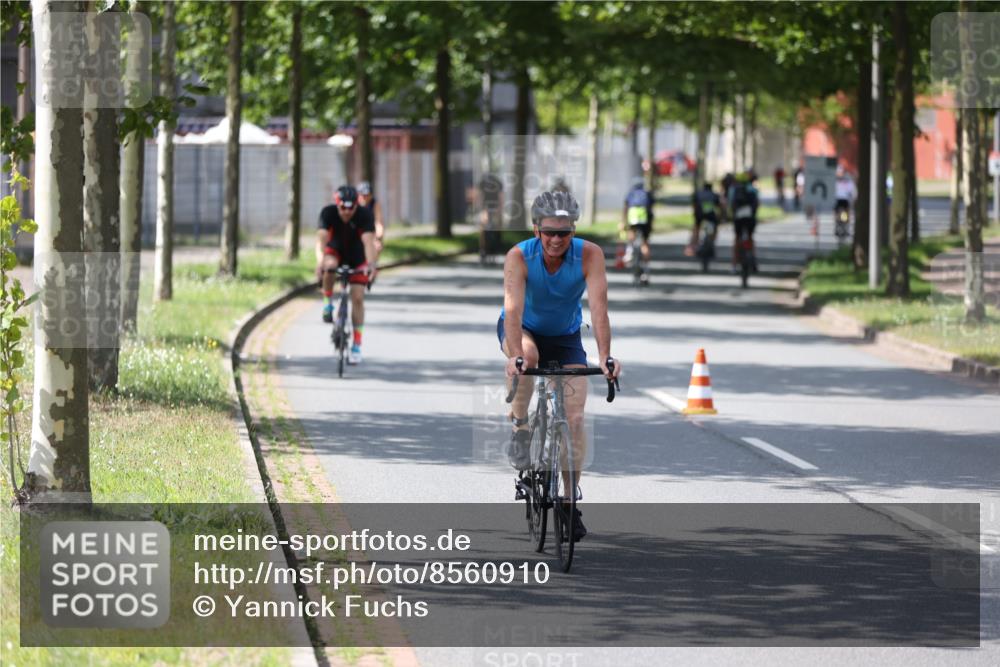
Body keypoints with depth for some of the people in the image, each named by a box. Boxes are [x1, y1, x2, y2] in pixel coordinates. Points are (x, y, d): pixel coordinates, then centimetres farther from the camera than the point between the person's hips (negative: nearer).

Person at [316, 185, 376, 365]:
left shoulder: (365, 215, -30)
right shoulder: (328, 213, -29)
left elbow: (368, 241, -42)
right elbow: (321, 238, -41)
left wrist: (371, 263, -60)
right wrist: (320, 261, -59)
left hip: (357, 257, 0)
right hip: (335, 251, 0)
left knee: (357, 298, -8)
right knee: (329, 266, -36)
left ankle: (356, 345, 1)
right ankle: (328, 303, -12)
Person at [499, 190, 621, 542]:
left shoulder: (589, 255, -26)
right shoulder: (519, 256, -29)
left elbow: (598, 307, -34)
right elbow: (513, 309, -39)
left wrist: (604, 356, -47)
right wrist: (515, 354, -55)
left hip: (565, 338, 1)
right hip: (523, 330, -1)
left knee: (575, 417, -10)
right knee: (527, 353, -38)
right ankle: (519, 428, -16)